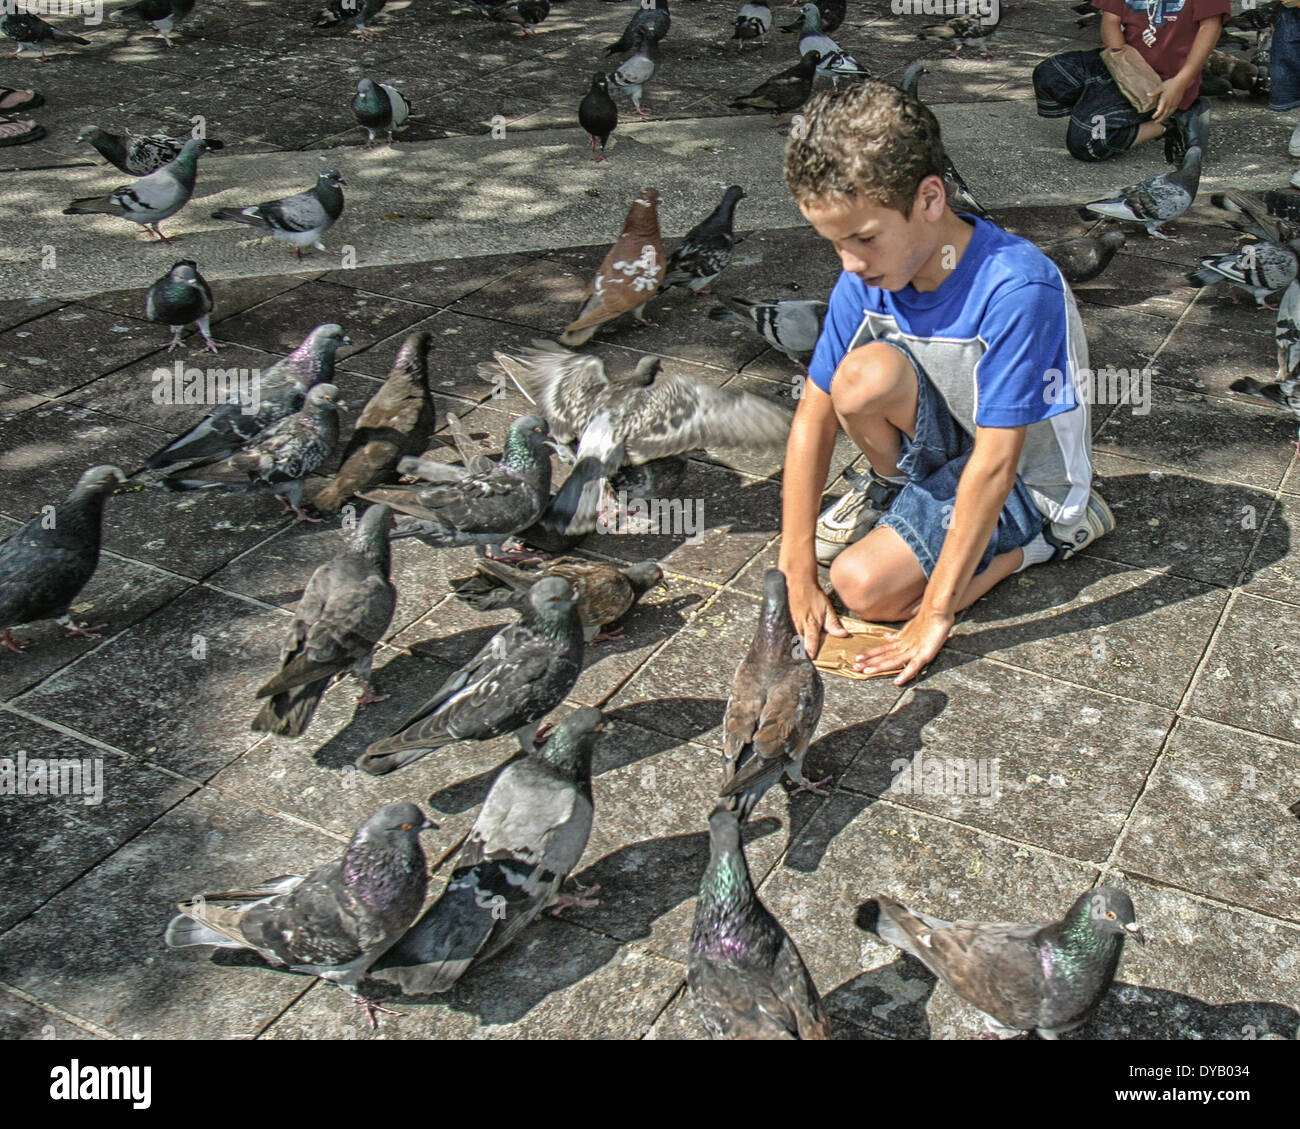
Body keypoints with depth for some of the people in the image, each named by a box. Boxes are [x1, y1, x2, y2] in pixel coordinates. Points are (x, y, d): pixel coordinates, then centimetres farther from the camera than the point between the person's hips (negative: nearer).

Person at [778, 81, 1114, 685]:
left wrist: (935, 612, -29)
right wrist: (797, 573, -15)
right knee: (866, 374, -28)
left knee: (866, 586, -23)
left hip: (1024, 476, -5)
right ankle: (897, 486, 4)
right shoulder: (865, 279, -14)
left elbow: (995, 464, -32)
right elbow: (813, 418, -11)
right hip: (947, 441, 5)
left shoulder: (1017, 289, -32)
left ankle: (1030, 543, -1)